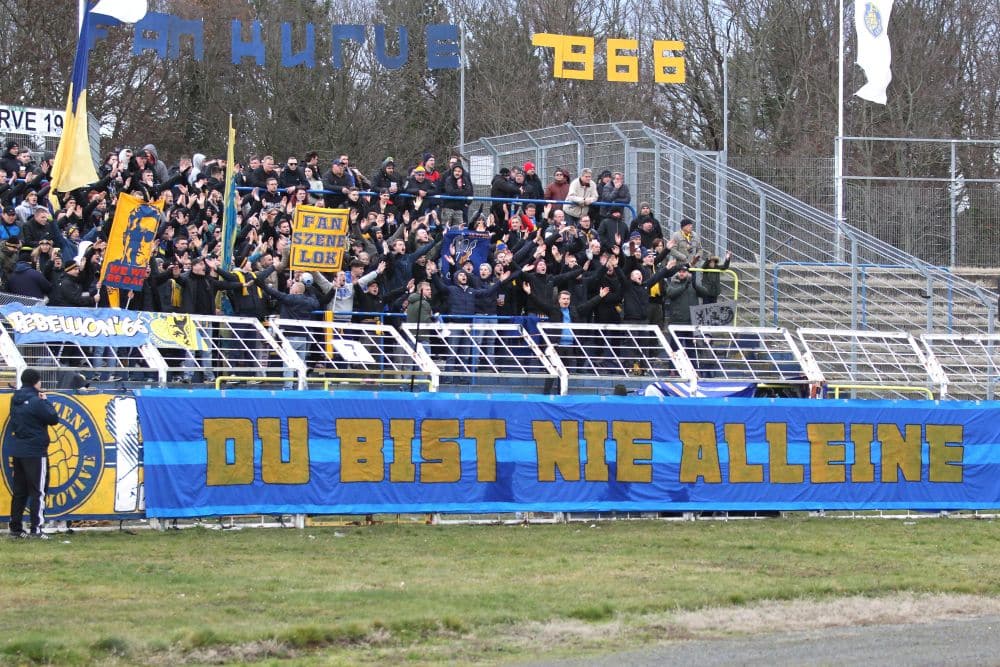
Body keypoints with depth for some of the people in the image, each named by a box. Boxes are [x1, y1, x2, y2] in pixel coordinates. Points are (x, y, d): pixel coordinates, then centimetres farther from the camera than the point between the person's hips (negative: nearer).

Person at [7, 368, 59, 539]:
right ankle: (36, 529, -5)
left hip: (17, 451, 7)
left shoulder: (16, 400, 7)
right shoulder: (36, 401, -16)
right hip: (35, 451, -7)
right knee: (38, 492, -2)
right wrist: (45, 401, 1)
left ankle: (15, 528, 13)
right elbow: (53, 419, -11)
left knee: (18, 491, 11)